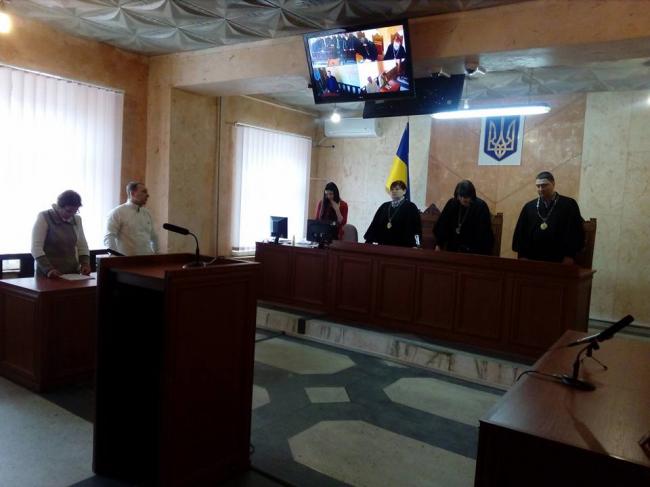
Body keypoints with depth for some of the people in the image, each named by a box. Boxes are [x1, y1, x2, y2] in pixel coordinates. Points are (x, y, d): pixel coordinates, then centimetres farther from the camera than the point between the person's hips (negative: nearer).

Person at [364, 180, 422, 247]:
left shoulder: (410, 208, 2)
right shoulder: (384, 207, 15)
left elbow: (416, 228, -6)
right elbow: (374, 225, 12)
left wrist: (415, 246, -19)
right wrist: (368, 242, 5)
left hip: (402, 247, -4)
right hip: (383, 246, 4)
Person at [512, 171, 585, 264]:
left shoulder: (569, 205, 2)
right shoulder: (529, 207, 8)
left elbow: (574, 232, -2)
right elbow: (520, 232, 7)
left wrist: (569, 256, -8)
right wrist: (522, 256, 0)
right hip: (533, 260, 2)